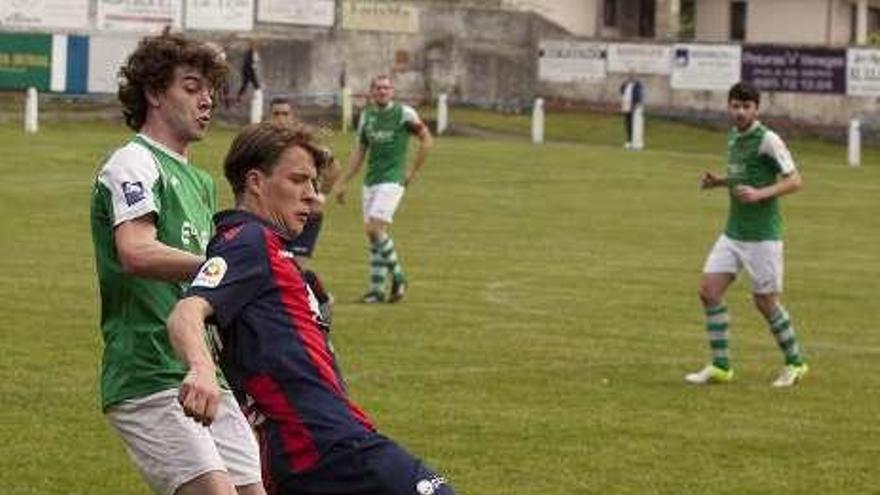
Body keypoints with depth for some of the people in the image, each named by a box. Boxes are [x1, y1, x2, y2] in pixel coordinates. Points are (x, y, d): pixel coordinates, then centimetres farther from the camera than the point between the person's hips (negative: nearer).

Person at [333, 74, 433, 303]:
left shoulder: (404, 113, -5)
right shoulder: (366, 116, 11)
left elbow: (427, 140, 0)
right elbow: (359, 151, 18)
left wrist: (412, 172, -1)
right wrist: (343, 183, 15)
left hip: (392, 179, -6)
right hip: (370, 181, 6)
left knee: (375, 229, -17)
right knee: (373, 234, 6)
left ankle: (398, 276, -1)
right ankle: (377, 289, 11)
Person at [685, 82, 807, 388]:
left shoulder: (767, 140, -13)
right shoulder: (733, 138, 11)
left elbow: (794, 181, -14)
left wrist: (760, 194, -27)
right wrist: (718, 182, 7)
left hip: (762, 235, -7)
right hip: (733, 233, 7)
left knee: (765, 301, 0)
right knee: (709, 291, -2)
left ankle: (795, 363, 19)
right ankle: (720, 367, 4)